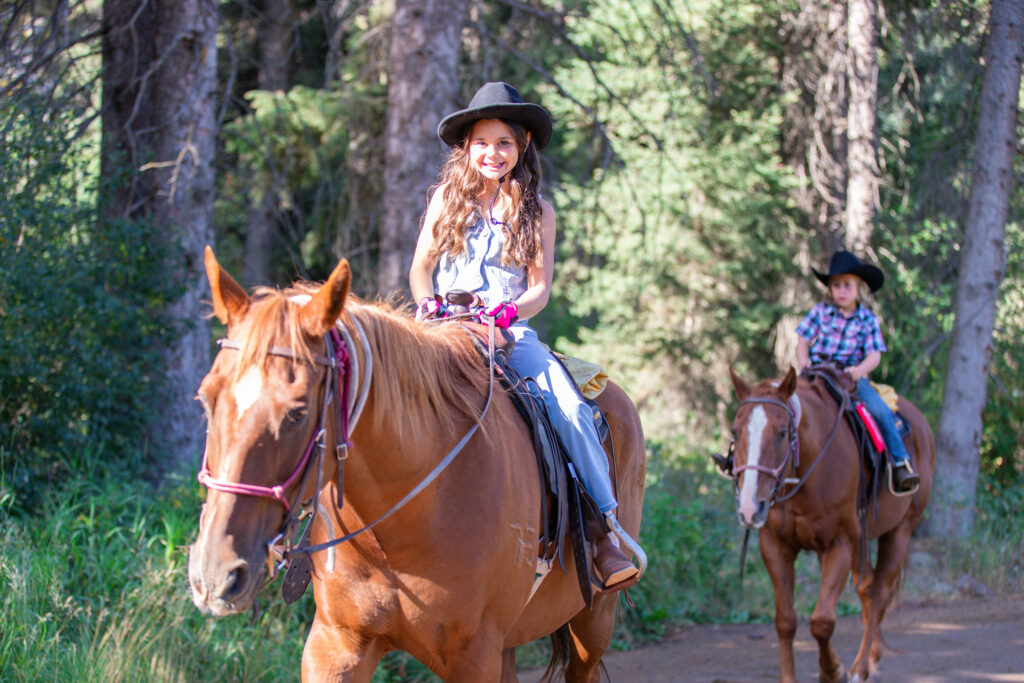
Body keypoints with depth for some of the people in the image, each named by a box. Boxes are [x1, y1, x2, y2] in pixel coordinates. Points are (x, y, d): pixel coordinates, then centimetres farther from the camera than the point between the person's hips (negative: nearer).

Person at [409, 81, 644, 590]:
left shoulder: (537, 211, 10)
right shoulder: (447, 198, 12)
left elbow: (540, 286, 5)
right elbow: (420, 267, 13)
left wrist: (510, 311, -17)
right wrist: (428, 304, -8)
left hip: (510, 333, 0)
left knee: (569, 409, -25)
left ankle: (605, 529, -22)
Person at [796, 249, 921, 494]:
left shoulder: (868, 320, 5)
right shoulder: (820, 312, 6)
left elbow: (874, 355, -2)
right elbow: (803, 343, 8)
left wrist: (859, 370, -22)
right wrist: (804, 363, -12)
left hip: (852, 376, -1)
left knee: (881, 411, -23)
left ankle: (900, 463, -17)